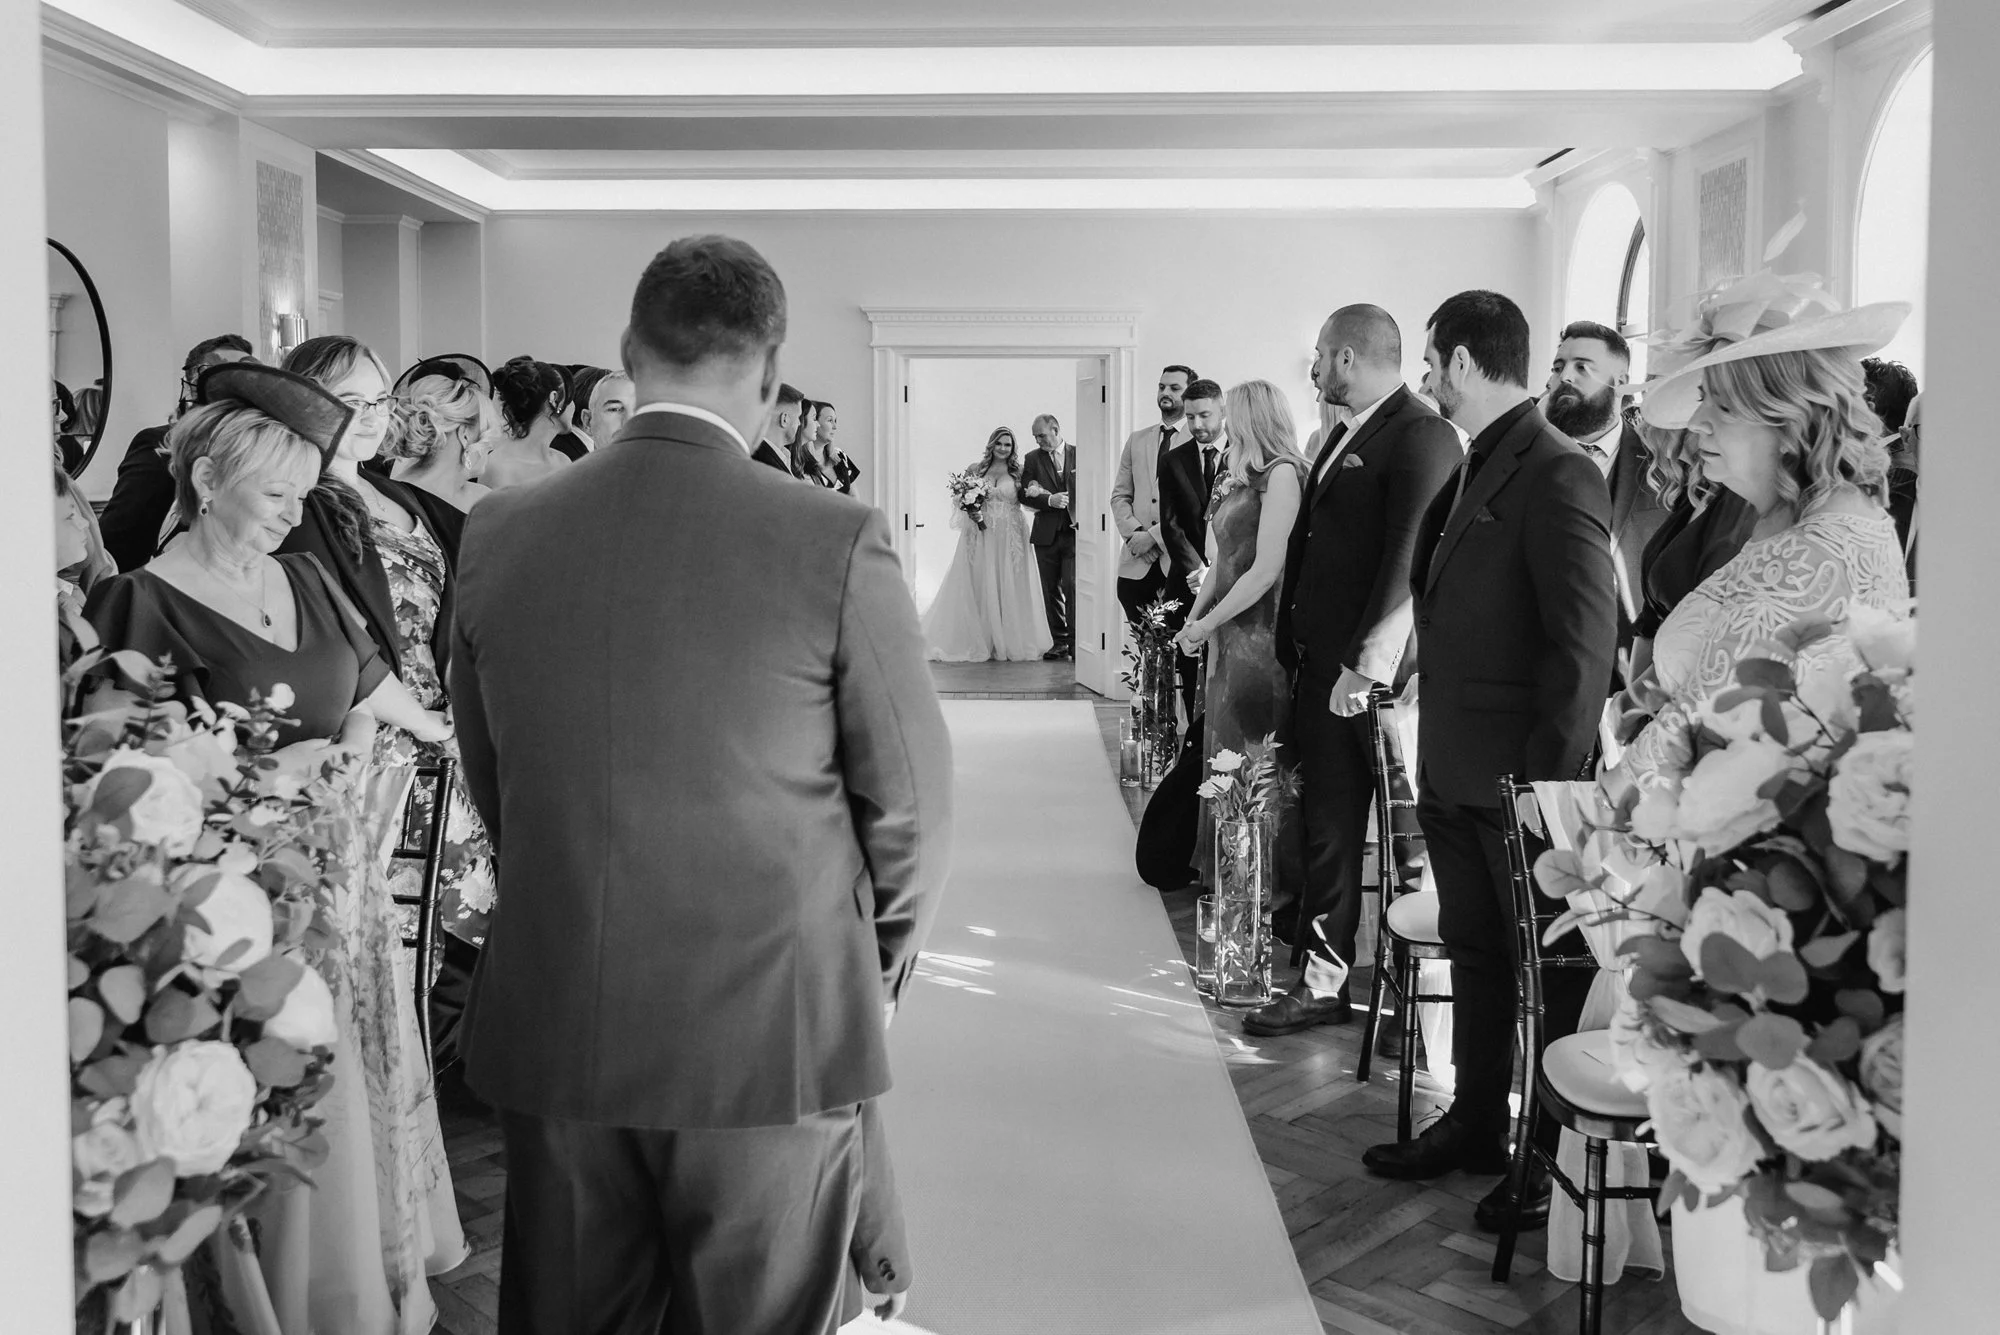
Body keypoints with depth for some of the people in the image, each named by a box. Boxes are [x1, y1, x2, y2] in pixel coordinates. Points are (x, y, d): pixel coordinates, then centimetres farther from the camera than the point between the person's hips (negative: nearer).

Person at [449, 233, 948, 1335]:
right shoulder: (836, 543, -14)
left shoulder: (500, 534, -3)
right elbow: (912, 808, -6)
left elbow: (489, 787, 7)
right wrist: (872, 971, 11)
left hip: (551, 1032, 4)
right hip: (771, 1036, -3)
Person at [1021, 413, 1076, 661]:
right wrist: (1049, 500, -16)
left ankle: (1076, 641, -5)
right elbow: (1025, 494, 0)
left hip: (1074, 530, -2)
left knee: (1073, 585, -11)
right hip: (1046, 534, 2)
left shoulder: (1079, 454, 4)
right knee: (1051, 589, 6)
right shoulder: (1033, 458, 7)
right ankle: (1059, 641, 14)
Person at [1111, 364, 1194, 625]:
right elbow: (1120, 495, 14)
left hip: (1180, 560, -4)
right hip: (1137, 560, 4)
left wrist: (1154, 535, -14)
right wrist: (1134, 532, -4)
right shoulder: (1137, 440, 16)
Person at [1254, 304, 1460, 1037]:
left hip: (1364, 672, -7)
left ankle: (1326, 981, 11)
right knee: (1323, 814, 14)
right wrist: (1291, 645, 10)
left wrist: (1367, 665, -21)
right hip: (1318, 660, 7)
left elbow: (1410, 562, -19)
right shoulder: (1344, 435, 15)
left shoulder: (1422, 436, -13)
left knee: (1336, 820, 1)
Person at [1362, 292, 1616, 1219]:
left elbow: (1584, 643, -19)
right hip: (1452, 770, 9)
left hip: (1520, 776, -9)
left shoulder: (1558, 474, -15)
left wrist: (1550, 779, -18)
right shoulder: (1469, 470, 12)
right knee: (1473, 952, 18)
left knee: (1548, 965, 5)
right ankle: (1475, 1126, 32)